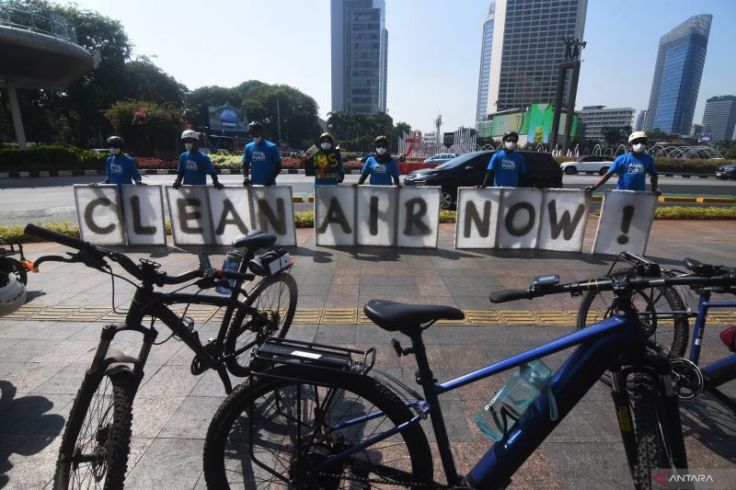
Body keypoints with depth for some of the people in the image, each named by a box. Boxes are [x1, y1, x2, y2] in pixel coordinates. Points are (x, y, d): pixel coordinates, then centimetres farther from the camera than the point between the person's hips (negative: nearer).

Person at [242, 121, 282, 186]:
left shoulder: (272, 147, -6)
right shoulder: (248, 147, 5)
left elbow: (278, 166, -4)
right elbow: (245, 165, 11)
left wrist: (271, 178, -17)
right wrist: (246, 177, -6)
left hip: (269, 184, -3)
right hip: (254, 184, 3)